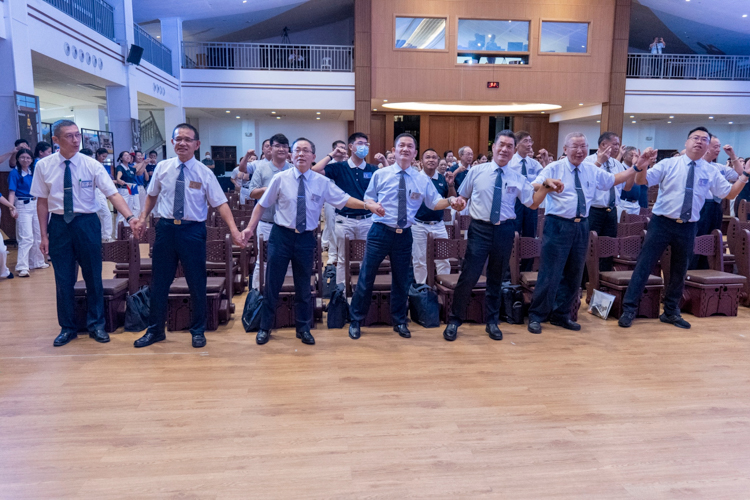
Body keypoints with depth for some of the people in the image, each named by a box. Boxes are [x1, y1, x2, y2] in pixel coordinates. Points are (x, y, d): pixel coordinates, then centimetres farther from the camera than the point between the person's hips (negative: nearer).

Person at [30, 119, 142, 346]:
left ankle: (96, 325, 24)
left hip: (87, 224, -1)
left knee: (93, 277, 8)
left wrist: (130, 217, -30)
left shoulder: (92, 165, -6)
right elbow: (42, 202, 3)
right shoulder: (44, 166, -2)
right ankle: (67, 328, 25)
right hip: (58, 225, 1)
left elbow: (113, 194, -14)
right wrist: (44, 235, 0)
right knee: (63, 279, 9)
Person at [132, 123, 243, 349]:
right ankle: (155, 330, 28)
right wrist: (143, 217, 5)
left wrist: (234, 230, -20)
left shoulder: (204, 173, -5)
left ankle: (198, 331, 25)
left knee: (197, 283, 7)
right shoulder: (162, 167, 3)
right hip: (166, 228, 2)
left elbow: (220, 203, -9)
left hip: (193, 230, -2)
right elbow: (152, 195, 17)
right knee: (159, 282, 11)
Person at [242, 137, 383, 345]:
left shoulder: (322, 182, 0)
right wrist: (250, 228, -3)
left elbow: (345, 200, 0)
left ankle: (303, 329, 30)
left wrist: (367, 205, -13)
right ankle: (265, 328, 24)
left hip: (306, 238, 1)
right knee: (272, 284, 6)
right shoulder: (280, 179, -3)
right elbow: (262, 205, 3)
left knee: (303, 287, 13)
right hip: (281, 235, -1)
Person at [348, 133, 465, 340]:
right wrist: (373, 205, -15)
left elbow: (434, 202, 7)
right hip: (380, 231, -2)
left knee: (401, 280, 13)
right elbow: (367, 198, 7)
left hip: (404, 235, 2)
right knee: (366, 277, 1)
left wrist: (451, 201, -12)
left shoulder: (423, 180, 5)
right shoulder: (380, 174, 1)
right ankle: (356, 321, 17)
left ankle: (399, 322, 30)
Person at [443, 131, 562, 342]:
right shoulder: (477, 171, 2)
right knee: (468, 276, -5)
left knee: (496, 279, 14)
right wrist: (460, 202, -12)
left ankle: (492, 322, 29)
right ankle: (454, 320, 11)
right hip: (480, 229, -2)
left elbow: (533, 203, 4)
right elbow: (463, 196, 10)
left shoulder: (518, 178, 5)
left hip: (504, 231, 2)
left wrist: (546, 186, -9)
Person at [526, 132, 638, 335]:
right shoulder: (554, 168, -4)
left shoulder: (592, 170, 12)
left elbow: (613, 180, 26)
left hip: (581, 226, 6)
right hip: (558, 225, -6)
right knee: (550, 274, -5)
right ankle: (536, 316, 8)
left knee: (574, 275, 12)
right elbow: (533, 187, -15)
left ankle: (561, 315, 26)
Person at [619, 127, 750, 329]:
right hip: (662, 223, -4)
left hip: (688, 228, 4)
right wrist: (643, 162, -27)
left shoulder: (711, 172, 7)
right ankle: (629, 309, 3)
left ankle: (671, 312, 28)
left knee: (679, 271, 13)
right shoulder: (668, 164, -3)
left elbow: (730, 193, 11)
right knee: (644, 265, -4)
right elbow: (641, 181, -9)